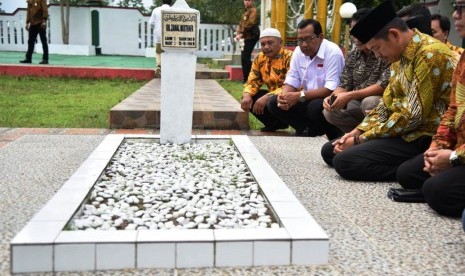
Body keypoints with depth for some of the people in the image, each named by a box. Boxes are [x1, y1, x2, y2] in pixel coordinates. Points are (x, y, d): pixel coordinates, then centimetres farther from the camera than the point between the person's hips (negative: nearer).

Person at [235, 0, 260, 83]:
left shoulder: (253, 11, -9)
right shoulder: (246, 12, 21)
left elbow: (250, 24, -21)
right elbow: (241, 24, 17)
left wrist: (242, 34, -20)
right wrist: (238, 34, 0)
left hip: (251, 37, -10)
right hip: (247, 38, 10)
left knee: (245, 58, -12)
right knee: (245, 58, 12)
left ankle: (247, 79, -9)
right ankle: (247, 78, 19)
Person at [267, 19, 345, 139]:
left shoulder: (333, 52, -19)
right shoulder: (298, 51, 2)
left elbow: (331, 89, -26)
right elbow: (291, 81, 4)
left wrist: (300, 96, -30)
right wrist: (284, 95, -20)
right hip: (308, 101, 7)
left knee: (315, 106, -38)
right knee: (273, 103, -8)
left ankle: (334, 136, -9)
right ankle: (309, 130, -5)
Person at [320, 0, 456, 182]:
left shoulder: (430, 54, -19)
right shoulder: (400, 56, 11)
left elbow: (413, 116, -23)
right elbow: (386, 105, 17)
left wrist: (361, 139, -16)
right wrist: (358, 132, 2)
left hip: (422, 138, -10)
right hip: (401, 131, 11)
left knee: (344, 161, -23)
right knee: (330, 151, 8)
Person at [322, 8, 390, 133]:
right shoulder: (352, 56, 5)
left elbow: (384, 85, -23)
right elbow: (344, 85, 4)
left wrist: (349, 96, -29)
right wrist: (332, 97, -20)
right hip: (357, 103, 6)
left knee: (368, 102, -36)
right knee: (329, 111, -17)